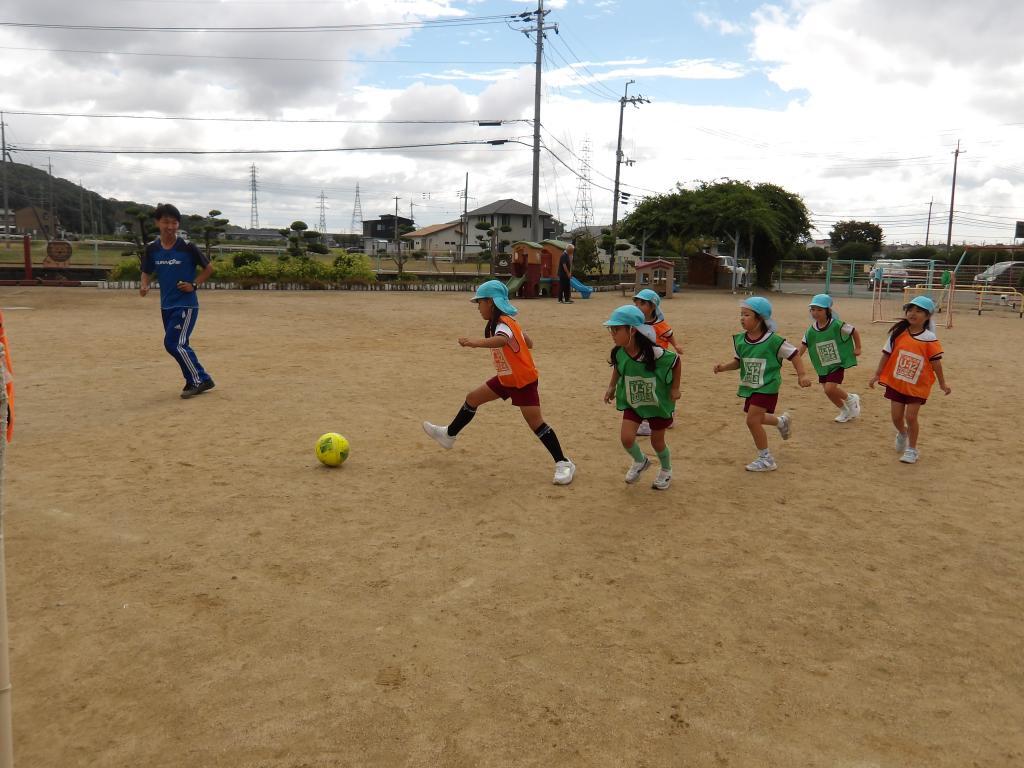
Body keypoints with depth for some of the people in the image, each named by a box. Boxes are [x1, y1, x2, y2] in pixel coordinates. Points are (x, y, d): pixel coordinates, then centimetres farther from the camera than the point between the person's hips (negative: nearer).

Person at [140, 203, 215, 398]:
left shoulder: (187, 247, -11)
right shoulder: (152, 249, 2)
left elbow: (209, 268, -1)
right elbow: (147, 272, 14)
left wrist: (194, 284, -11)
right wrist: (145, 285, -7)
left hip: (187, 305, -6)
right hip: (166, 306, 6)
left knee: (173, 343, -14)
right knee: (179, 346, 11)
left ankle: (198, 380, -1)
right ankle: (200, 380, 24)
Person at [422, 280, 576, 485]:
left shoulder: (504, 323, -26)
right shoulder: (503, 322, 3)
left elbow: (502, 340, -53)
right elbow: (528, 343, 13)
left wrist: (475, 342, -66)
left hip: (524, 381, -10)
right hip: (506, 379, 10)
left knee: (535, 421, -14)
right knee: (472, 398, 14)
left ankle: (564, 464, -7)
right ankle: (449, 435, 32)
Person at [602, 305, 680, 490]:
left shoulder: (655, 353, -32)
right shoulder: (618, 353, -19)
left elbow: (676, 361, -13)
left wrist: (675, 388, -8)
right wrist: (611, 386, 0)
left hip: (658, 402, -3)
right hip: (632, 402, 3)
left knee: (657, 442, 11)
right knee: (626, 438, -10)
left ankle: (666, 471, 44)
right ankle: (640, 461, 25)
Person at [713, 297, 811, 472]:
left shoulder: (773, 341, -20)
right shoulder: (739, 340, -4)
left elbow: (793, 355, -9)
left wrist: (802, 375, -13)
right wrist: (723, 367, -7)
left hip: (767, 387, -7)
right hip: (750, 386, 7)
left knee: (752, 420, -13)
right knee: (755, 418, 21)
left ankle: (766, 459, 4)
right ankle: (782, 421, 53)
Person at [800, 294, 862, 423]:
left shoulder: (836, 325, -17)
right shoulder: (811, 330, -6)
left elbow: (855, 332, -4)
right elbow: (803, 346, -8)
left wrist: (857, 348, 1)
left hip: (838, 363, -5)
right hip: (823, 366, 5)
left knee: (830, 388, -17)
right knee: (828, 391, 10)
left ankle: (851, 399, 13)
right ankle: (845, 411, 36)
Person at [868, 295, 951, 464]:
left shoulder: (929, 339, -11)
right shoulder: (898, 333, -6)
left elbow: (936, 362, -6)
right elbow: (886, 354, 0)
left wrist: (942, 384, -3)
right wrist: (877, 375, 0)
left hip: (917, 386, -2)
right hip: (895, 382, 2)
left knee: (910, 416, -2)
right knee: (896, 416, 8)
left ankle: (912, 449, 17)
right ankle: (902, 433, 42)